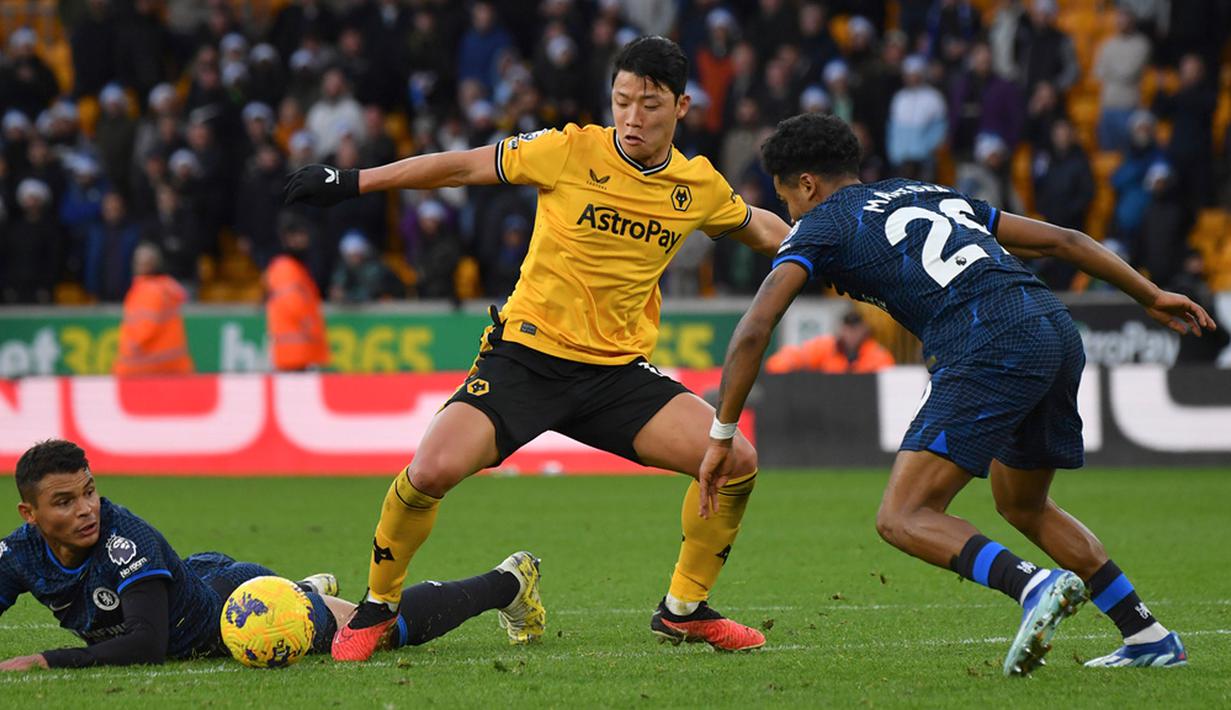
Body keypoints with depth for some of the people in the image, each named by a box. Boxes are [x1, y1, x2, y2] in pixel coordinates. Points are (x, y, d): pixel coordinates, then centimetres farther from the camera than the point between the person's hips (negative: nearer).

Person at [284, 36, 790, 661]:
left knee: (736, 462, -13)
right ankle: (375, 610, 2)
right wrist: (352, 182, -2)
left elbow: (760, 229, 24)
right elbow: (462, 166, -2)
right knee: (432, 470, -24)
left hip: (619, 369, 3)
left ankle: (684, 610, 10)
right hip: (526, 353, -3)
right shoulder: (573, 151, -9)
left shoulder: (700, 187, 1)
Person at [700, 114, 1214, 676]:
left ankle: (1033, 586, -31)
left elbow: (752, 331, 1)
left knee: (903, 519, -8)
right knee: (1022, 506, 28)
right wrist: (1151, 296, 37)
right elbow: (1061, 240, 31)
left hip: (989, 350, -8)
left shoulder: (822, 224, 13)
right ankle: (1148, 636, 24)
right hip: (1058, 331, 8)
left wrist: (721, 438, 6)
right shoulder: (930, 194, 31)